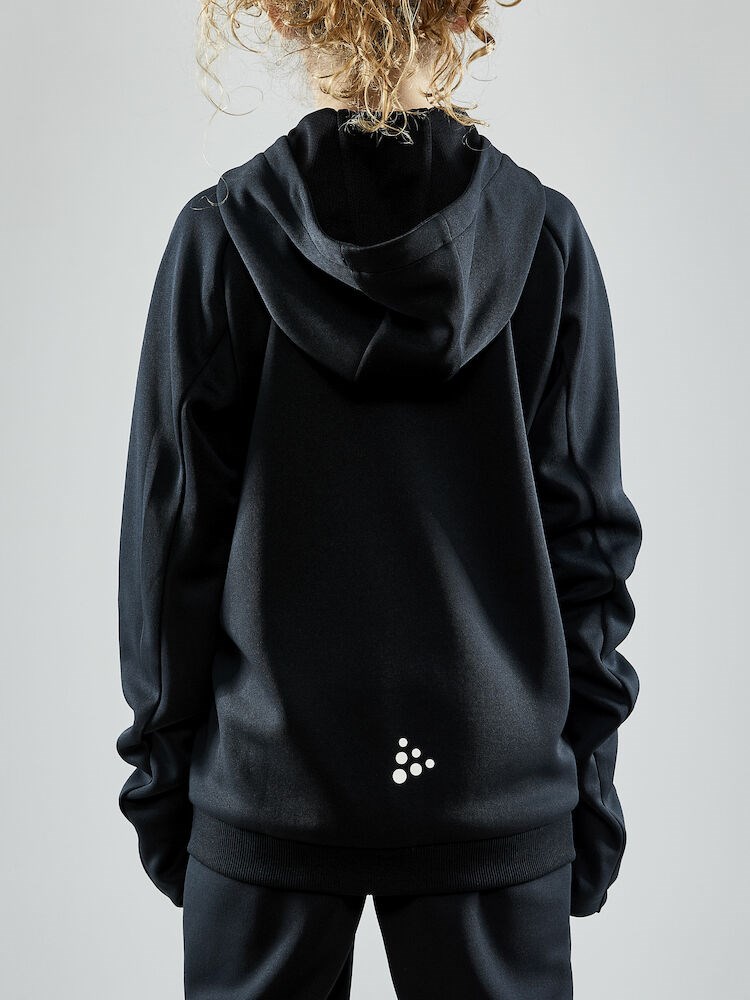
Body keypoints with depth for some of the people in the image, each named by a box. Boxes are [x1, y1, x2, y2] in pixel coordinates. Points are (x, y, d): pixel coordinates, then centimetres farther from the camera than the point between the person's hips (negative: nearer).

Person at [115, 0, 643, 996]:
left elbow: (171, 531, -4)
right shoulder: (544, 233, -5)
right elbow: (587, 530, -4)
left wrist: (161, 763, 7)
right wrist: (588, 767, 6)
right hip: (496, 784, 1)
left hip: (270, 780, 0)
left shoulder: (219, 233, -7)